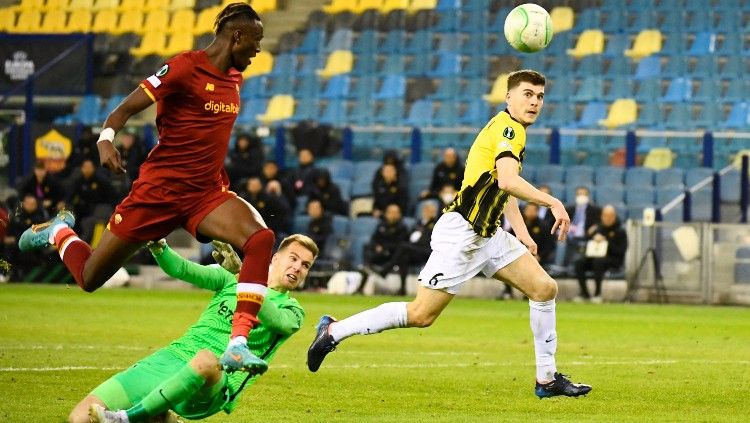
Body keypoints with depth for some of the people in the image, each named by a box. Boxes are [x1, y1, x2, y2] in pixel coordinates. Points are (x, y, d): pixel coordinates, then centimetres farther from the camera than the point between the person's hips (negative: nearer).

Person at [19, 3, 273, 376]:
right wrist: (106, 139, -33)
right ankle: (59, 233, 39)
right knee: (90, 278, 4)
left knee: (260, 239, -26)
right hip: (160, 188, -6)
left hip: (206, 193, 6)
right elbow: (126, 108, -16)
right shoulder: (186, 67, -14)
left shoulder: (234, 77, 9)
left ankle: (237, 346, -28)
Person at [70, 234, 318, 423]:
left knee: (206, 359, -44)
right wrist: (158, 248, -17)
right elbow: (182, 269, 4)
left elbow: (273, 319, -14)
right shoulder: (230, 279, 18)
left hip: (213, 386, -4)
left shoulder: (291, 311, 10)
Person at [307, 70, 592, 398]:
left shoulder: (511, 131, 17)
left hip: (487, 235, 10)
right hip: (461, 233, -10)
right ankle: (333, 330, 3)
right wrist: (553, 203, -25)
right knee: (420, 315, -10)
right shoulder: (507, 128, -13)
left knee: (545, 288, 3)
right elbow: (507, 181, -30)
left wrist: (523, 235, 19)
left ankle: (547, 379, 8)